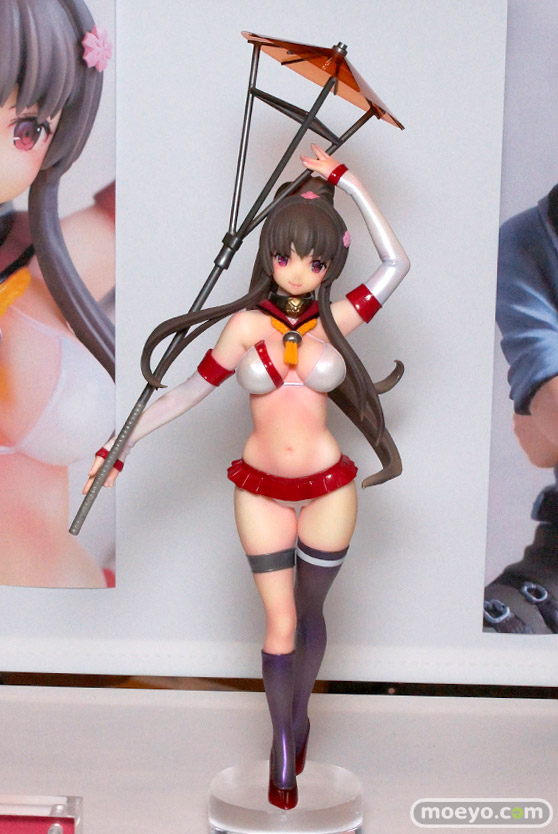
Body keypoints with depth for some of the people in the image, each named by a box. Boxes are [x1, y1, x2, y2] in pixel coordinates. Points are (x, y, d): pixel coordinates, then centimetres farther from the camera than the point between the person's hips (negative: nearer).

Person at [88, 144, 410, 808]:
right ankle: (284, 746, 23)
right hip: (260, 492, 0)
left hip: (327, 490, 1)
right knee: (280, 624, 4)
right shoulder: (246, 324, -4)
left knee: (309, 611, 16)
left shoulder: (336, 320, -2)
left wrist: (348, 183, 0)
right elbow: (191, 390, 0)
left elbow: (396, 263, 0)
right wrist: (122, 444, -1)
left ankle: (300, 711, 40)